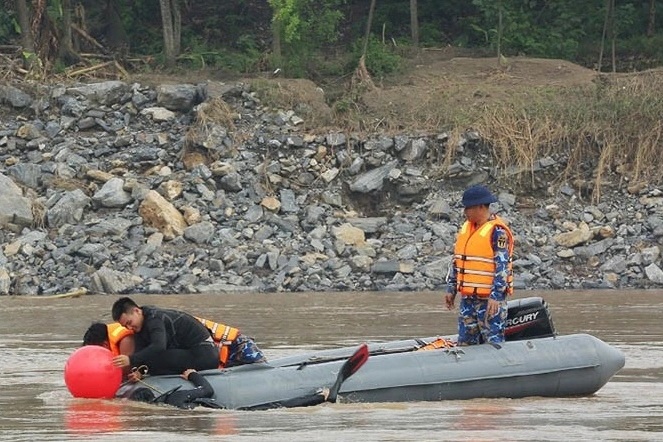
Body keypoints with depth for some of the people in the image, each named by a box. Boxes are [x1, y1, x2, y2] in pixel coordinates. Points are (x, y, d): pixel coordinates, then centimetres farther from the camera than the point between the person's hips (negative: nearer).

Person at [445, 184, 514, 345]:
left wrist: (496, 296, -22)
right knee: (465, 342, 11)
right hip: (468, 297, 8)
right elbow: (456, 260, 21)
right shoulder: (466, 228, 13)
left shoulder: (497, 231, -12)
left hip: (490, 298, -8)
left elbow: (502, 266, -16)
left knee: (493, 342, -7)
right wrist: (451, 289, 18)